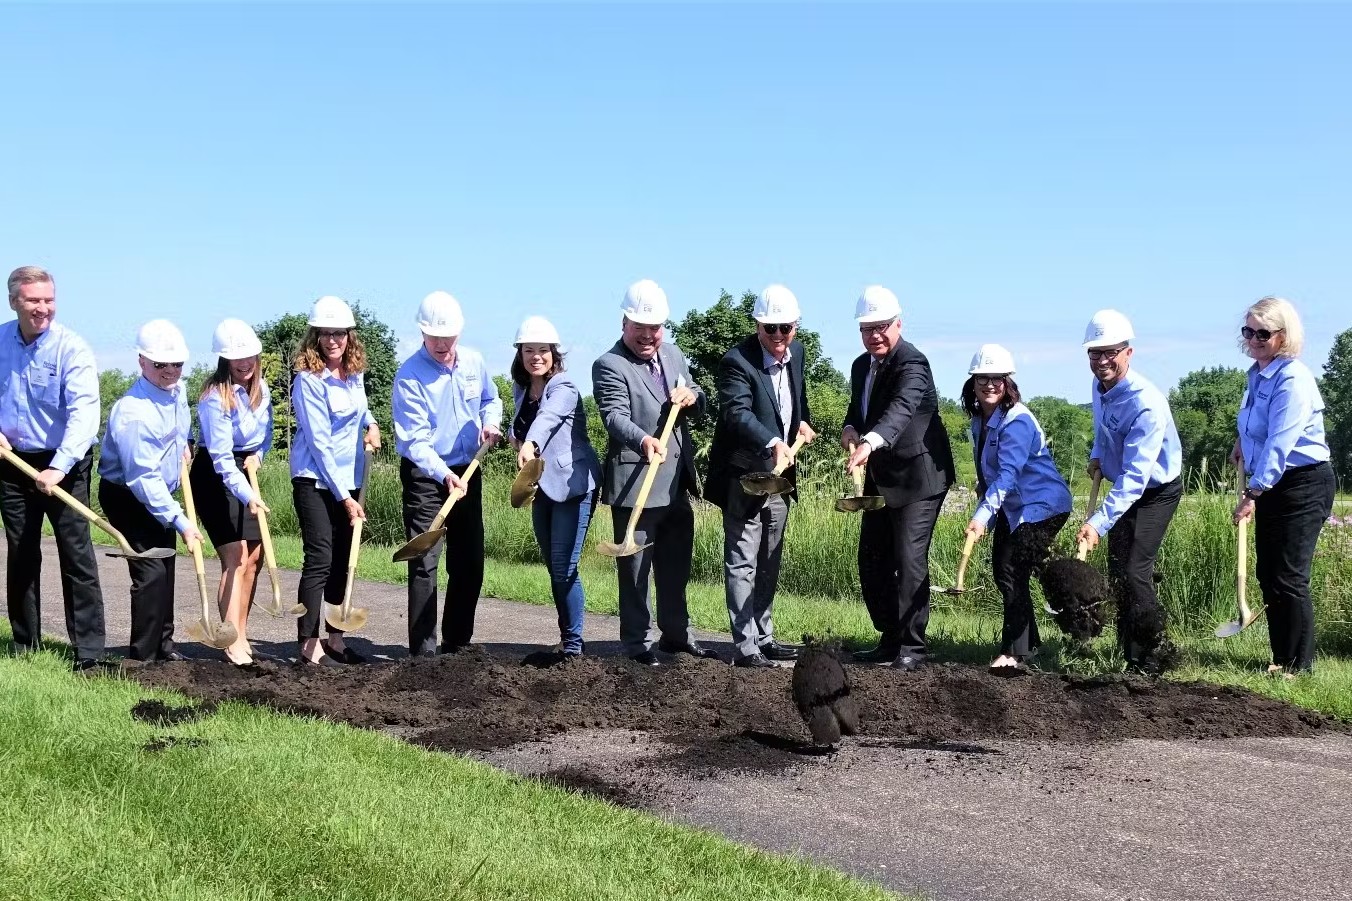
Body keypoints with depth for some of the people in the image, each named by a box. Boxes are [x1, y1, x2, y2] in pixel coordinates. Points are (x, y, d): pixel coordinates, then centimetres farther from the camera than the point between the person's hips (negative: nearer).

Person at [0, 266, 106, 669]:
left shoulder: (71, 348, -15)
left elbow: (84, 412, -25)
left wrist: (59, 468, -35)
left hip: (64, 466, -5)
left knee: (77, 558, -7)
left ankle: (89, 653, -4)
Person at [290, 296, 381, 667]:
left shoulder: (355, 374, 5)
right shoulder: (309, 380, -15)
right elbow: (320, 443, -17)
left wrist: (371, 422, 10)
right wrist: (344, 497, -18)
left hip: (349, 479, 7)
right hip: (316, 480, -7)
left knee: (342, 561, 11)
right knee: (320, 559, -9)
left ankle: (335, 639, 20)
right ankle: (309, 645, -5)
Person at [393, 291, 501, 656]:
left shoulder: (474, 363, 1)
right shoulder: (410, 375, -17)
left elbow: (491, 399, 21)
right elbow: (414, 439, -22)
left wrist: (490, 420, -3)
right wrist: (445, 476, -36)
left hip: (467, 473, 6)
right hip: (425, 476, -6)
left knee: (470, 562, 11)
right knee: (424, 563, -10)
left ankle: (457, 644, 23)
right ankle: (423, 652, -6)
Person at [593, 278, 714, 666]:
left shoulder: (673, 356, 13)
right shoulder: (609, 366, -10)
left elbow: (699, 405, 20)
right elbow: (615, 416, -23)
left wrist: (692, 396, -5)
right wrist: (644, 440, -43)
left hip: (677, 484, 7)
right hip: (635, 485, -7)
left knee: (676, 566, 18)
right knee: (635, 569, 1)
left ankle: (676, 635, 30)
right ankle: (638, 645, 8)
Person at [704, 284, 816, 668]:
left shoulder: (796, 352, 5)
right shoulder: (737, 362, -19)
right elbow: (738, 414, -34)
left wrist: (803, 421, 8)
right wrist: (773, 443, -49)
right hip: (744, 476, -8)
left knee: (769, 564, 16)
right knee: (742, 562, -5)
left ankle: (763, 637, 27)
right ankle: (745, 648, -4)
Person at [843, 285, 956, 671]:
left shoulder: (912, 364, -19)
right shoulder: (861, 366, 7)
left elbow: (900, 409, -37)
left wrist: (870, 443, -54)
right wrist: (849, 430, -6)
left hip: (919, 477, -9)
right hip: (881, 477, 9)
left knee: (909, 559, -13)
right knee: (872, 559, 10)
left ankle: (912, 646, -4)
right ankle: (890, 639, 22)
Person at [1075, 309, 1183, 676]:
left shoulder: (1146, 403, -31)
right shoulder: (1099, 387, -4)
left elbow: (1134, 476, -37)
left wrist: (1098, 522, -45)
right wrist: (1097, 455, 2)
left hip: (1157, 491, -8)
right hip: (1125, 487, 8)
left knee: (1134, 573, -17)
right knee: (1116, 573, 8)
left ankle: (1154, 657, -4)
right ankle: (1132, 656, 19)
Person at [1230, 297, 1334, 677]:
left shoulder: (1293, 379, -19)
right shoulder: (1257, 374, 9)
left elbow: (1279, 444, -26)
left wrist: (1253, 494, -29)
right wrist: (1243, 442, 26)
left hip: (1303, 487, -9)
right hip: (1269, 486, 9)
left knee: (1288, 578, -8)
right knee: (1268, 575, 10)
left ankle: (1298, 665, 0)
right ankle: (1281, 658, 19)